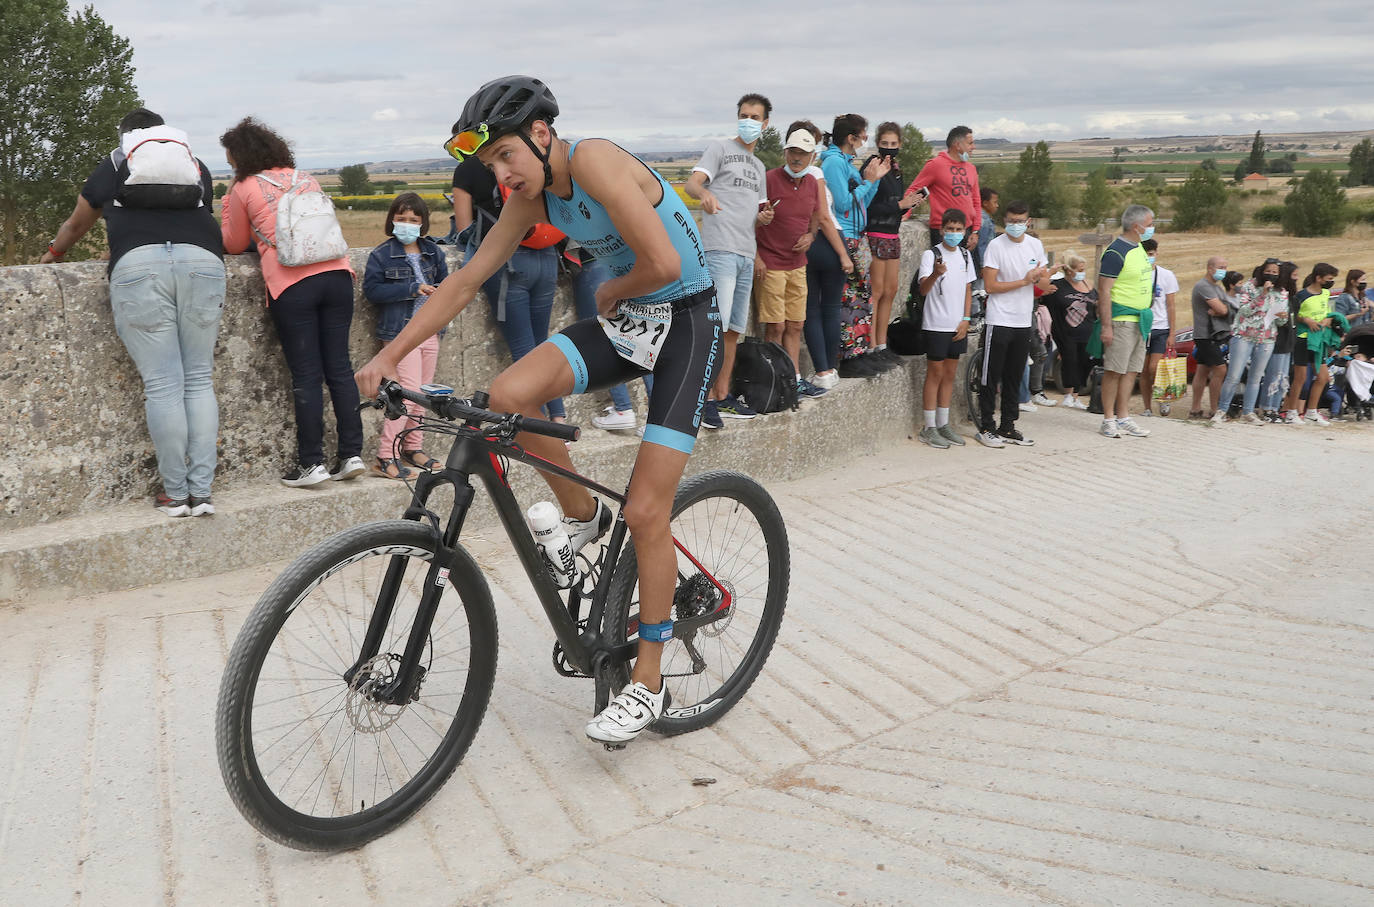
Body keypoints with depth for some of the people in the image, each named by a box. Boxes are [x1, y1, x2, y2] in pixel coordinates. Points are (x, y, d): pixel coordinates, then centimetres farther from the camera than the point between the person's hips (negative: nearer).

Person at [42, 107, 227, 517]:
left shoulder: (112, 165, 25)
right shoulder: (196, 165, 28)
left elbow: (75, 226, 36)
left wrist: (52, 254, 55)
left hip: (139, 264, -1)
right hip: (202, 262, 2)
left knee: (162, 385, -2)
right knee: (199, 380, 5)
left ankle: (175, 494, 1)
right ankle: (201, 491, 0)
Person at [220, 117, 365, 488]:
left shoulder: (243, 189, 6)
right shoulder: (305, 177, 19)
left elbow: (234, 245, 17)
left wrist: (227, 205, 29)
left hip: (291, 284, -4)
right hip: (336, 274, 4)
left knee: (306, 375, 0)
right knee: (340, 367, 8)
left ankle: (311, 463, 5)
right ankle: (352, 454, 9)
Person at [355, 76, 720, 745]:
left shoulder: (594, 161, -21)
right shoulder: (532, 198, 3)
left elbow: (664, 265, -27)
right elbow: (465, 281, 5)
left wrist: (610, 293, -6)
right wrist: (388, 356, 0)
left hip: (686, 320, -7)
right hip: (627, 316, 7)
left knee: (644, 511, -10)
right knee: (507, 396, -19)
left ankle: (647, 683, 6)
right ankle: (582, 517, 8)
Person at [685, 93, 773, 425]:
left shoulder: (758, 166, 25)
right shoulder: (720, 148, 5)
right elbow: (692, 183, -10)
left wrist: (764, 217, 6)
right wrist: (704, 193, -34)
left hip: (746, 255, 8)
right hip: (720, 249, -7)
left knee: (734, 330, 9)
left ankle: (723, 395, 15)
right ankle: (706, 398, -12)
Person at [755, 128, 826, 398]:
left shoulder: (812, 184, 8)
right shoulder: (769, 180, -11)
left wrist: (810, 236, 0)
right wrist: (755, 257, -16)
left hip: (797, 264, 6)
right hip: (769, 264, -6)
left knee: (795, 326, 10)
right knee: (775, 327, -4)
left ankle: (795, 379, 18)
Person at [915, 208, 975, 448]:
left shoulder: (965, 255, 10)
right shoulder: (931, 255, -9)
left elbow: (968, 289, 15)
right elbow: (923, 289, -22)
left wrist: (966, 320, 4)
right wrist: (936, 274, -43)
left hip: (958, 325, 6)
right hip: (936, 325, -6)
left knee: (950, 374, 11)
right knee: (935, 374, -3)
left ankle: (943, 425, 19)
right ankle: (929, 429, 3)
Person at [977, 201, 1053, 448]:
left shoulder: (1035, 245, 9)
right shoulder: (996, 245, -7)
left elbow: (1046, 284, 13)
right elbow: (990, 286, -13)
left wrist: (1039, 277, -10)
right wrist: (1024, 281, -13)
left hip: (1023, 323, 5)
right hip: (998, 322, -5)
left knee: (1014, 378, 11)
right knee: (991, 378, -1)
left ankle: (1007, 427, 19)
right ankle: (986, 428, 6)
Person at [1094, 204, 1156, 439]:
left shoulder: (1139, 248, 15)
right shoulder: (1115, 252, -14)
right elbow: (1104, 291, -18)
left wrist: (1147, 318, 22)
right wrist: (1106, 325, -22)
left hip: (1140, 320, 9)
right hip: (1121, 320, -9)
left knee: (1131, 371, 9)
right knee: (1114, 371, -5)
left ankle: (1124, 418, 14)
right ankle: (1109, 420, 1)